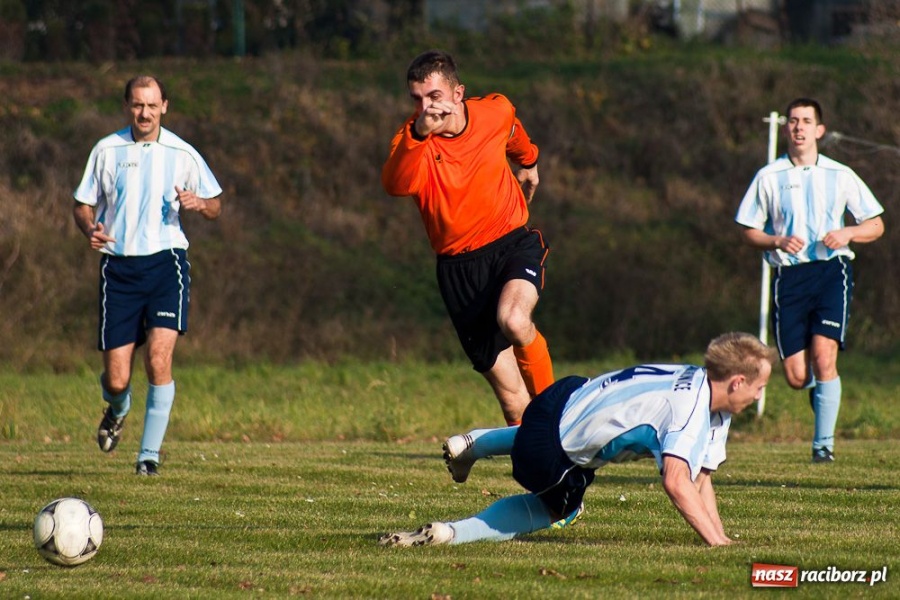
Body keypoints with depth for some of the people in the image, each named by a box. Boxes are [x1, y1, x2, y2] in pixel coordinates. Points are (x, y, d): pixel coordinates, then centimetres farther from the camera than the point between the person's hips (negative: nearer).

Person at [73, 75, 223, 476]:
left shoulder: (182, 153, 4)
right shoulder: (107, 150, 5)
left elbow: (215, 206, 11)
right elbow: (83, 205, 11)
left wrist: (198, 203, -13)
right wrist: (90, 229, -12)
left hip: (165, 261, -1)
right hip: (118, 265, 1)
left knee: (159, 358, -18)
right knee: (116, 379, -1)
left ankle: (150, 453, -6)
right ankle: (118, 410, 37)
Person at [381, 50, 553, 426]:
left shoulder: (496, 112, -4)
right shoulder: (411, 139, -12)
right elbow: (395, 185, -35)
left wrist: (528, 163, 43)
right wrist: (420, 133, -49)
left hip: (513, 242, 0)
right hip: (459, 264, 0)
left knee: (513, 321, -32)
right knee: (508, 390, -1)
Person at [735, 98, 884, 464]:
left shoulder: (839, 176, 6)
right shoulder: (769, 178, 6)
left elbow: (876, 226, 10)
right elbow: (749, 231, 10)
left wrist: (848, 233, -10)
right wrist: (778, 242, -10)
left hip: (831, 271, -1)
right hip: (788, 276, 1)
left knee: (823, 355, -18)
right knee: (796, 376, -2)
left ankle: (824, 443, -9)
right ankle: (820, 391, 35)